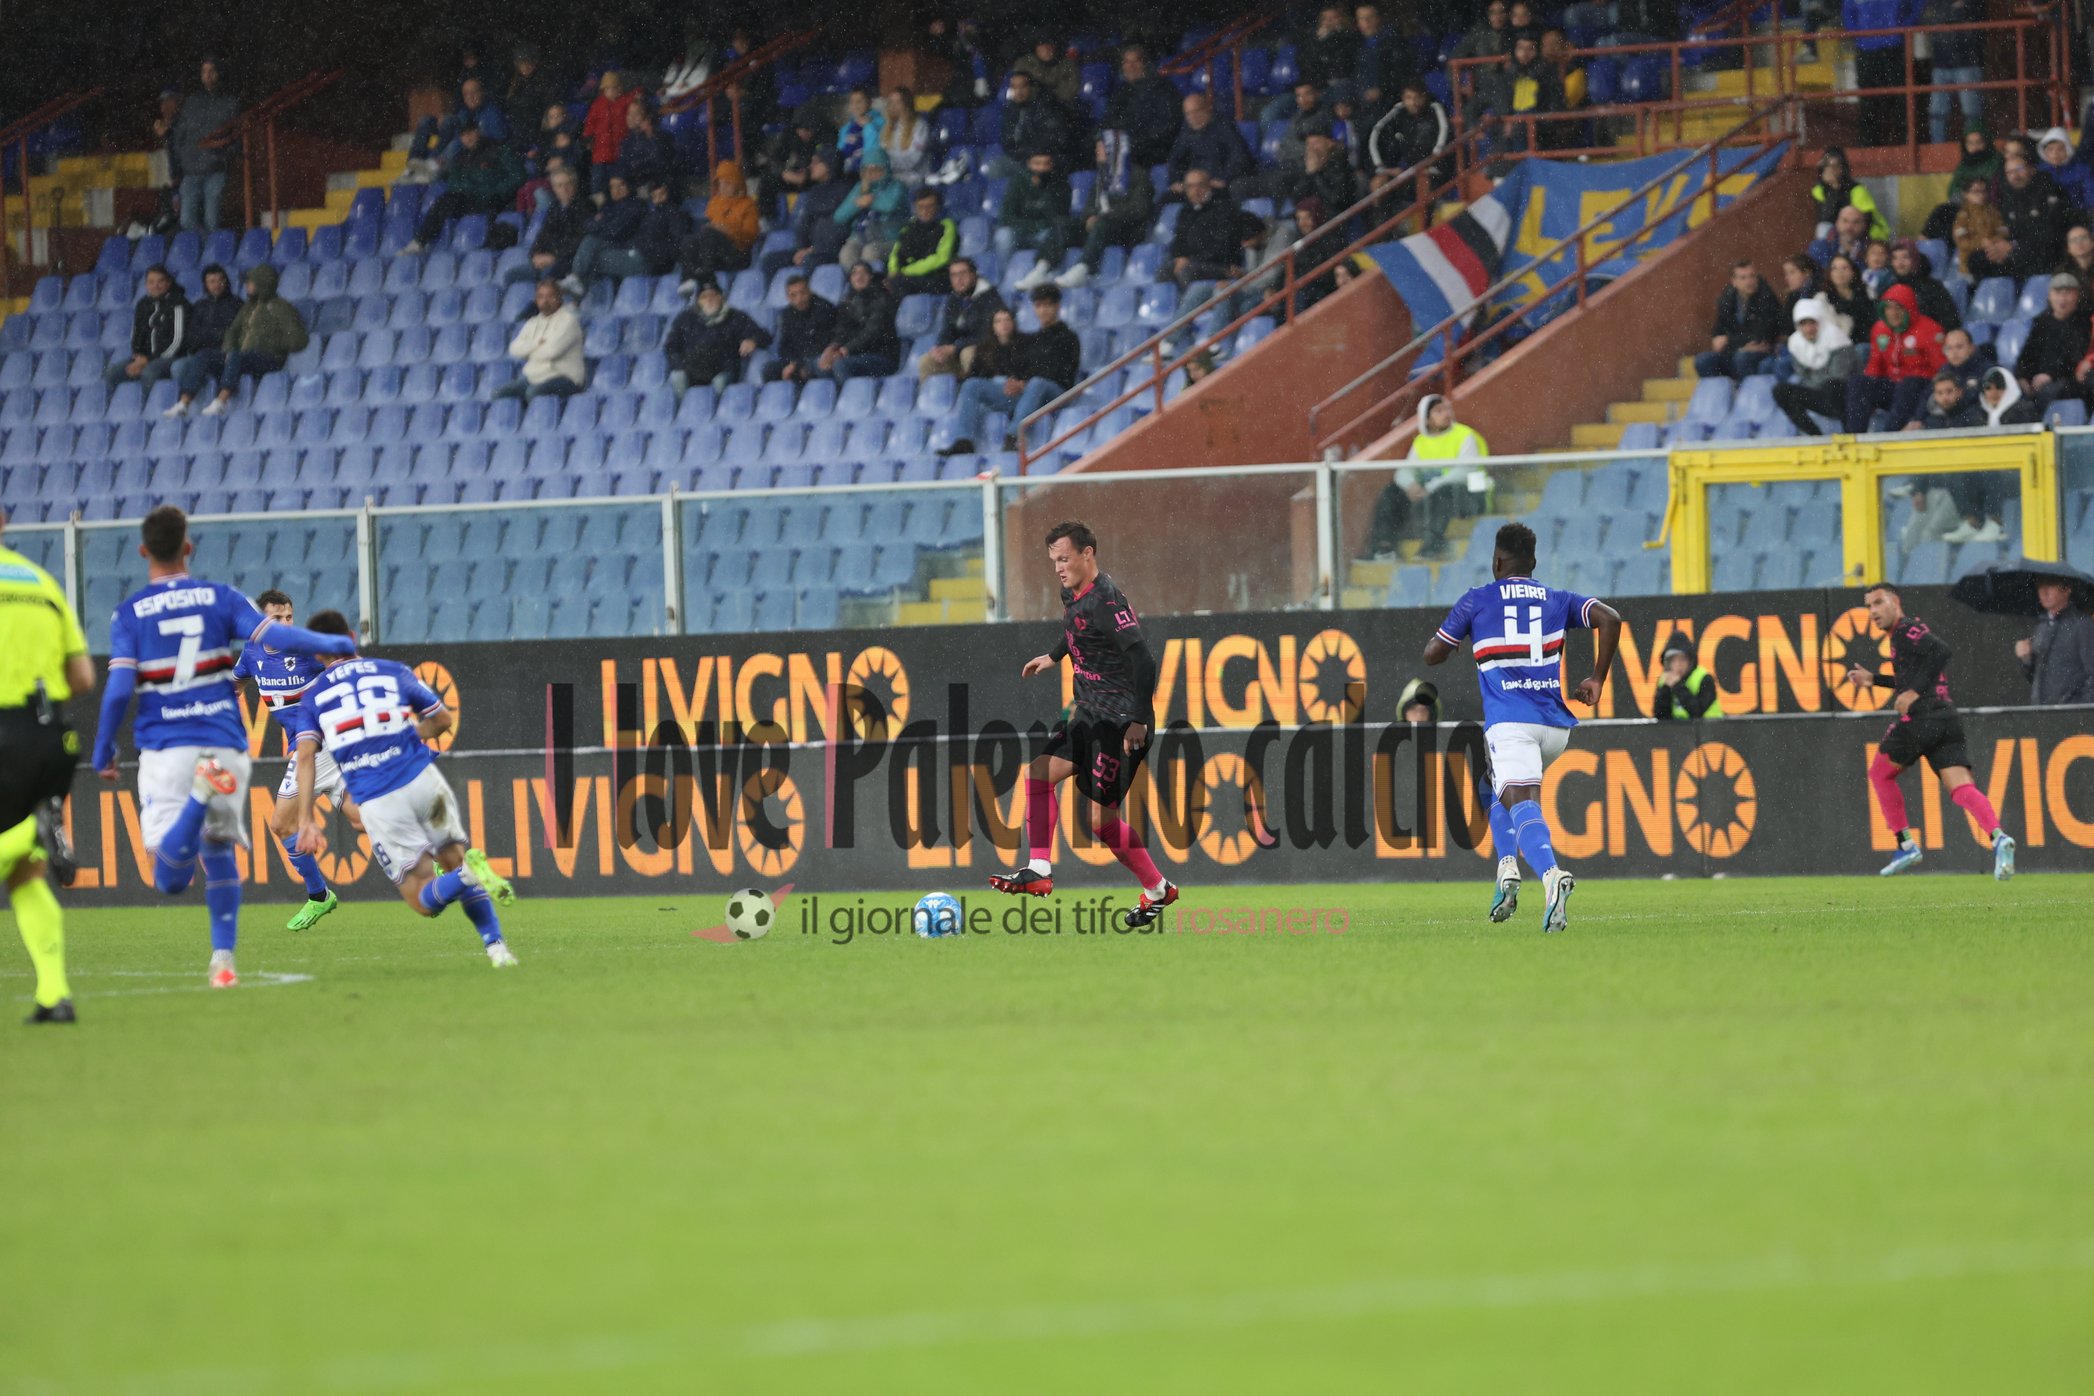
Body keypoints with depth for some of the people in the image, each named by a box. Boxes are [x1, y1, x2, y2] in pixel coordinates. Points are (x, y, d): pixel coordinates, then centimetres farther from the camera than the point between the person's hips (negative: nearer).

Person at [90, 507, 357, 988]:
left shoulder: (129, 614, 1)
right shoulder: (220, 598, 4)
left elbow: (118, 689, -7)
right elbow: (275, 636, -2)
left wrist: (103, 755, 4)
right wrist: (334, 644, 14)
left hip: (164, 749, -2)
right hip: (225, 744, 2)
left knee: (171, 878, -10)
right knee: (220, 854, 19)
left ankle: (201, 793, -33)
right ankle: (223, 959, 11)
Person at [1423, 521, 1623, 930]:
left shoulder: (1476, 600, 8)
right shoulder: (1557, 600, 16)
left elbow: (1433, 654, 10)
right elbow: (1610, 619, 2)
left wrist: (1451, 639, 33)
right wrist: (1597, 679, 9)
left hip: (1509, 722, -5)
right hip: (1556, 725, 5)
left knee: (1522, 805, -19)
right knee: (1499, 787, 29)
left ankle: (1551, 875, -48)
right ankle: (1507, 870, 10)